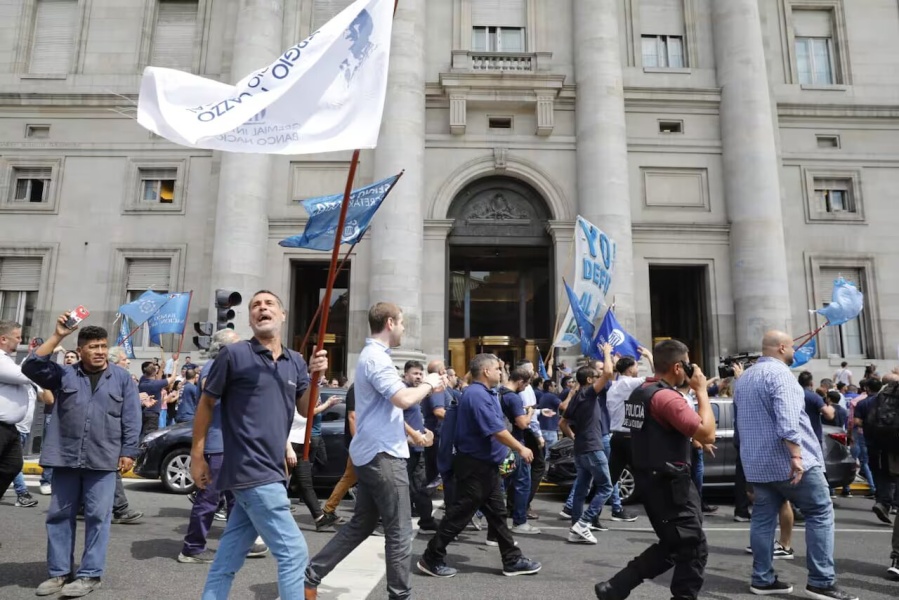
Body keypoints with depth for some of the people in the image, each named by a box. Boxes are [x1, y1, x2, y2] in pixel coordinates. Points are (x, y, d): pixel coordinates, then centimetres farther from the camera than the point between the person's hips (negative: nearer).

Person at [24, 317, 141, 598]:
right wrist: (57, 336, -13)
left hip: (102, 460, -2)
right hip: (65, 458, 2)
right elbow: (31, 367, -9)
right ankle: (60, 572, 23)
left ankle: (90, 574, 12)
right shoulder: (64, 374, 7)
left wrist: (128, 452, -4)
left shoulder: (122, 378, 3)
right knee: (59, 515, 10)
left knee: (97, 516, 1)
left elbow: (131, 419, 1)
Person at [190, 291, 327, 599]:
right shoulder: (233, 354, -7)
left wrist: (315, 376, -9)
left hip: (270, 471, 6)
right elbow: (206, 403, -1)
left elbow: (305, 409, 8)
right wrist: (197, 455, -1)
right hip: (252, 472, -6)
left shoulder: (295, 361, 9)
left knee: (229, 556, 16)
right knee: (294, 552, -5)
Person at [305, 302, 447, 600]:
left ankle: (311, 576, 22)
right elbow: (403, 399, -28)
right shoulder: (376, 357, -17)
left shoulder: (371, 355, 16)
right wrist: (428, 384, -10)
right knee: (399, 531, 0)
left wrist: (427, 387, 10)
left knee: (361, 524, 17)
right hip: (383, 454, -10)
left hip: (370, 452, 10)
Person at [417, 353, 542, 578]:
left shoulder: (485, 393, 13)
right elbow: (496, 430, -24)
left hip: (486, 465, 10)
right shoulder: (477, 394, -21)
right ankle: (431, 559, 11)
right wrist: (521, 449, -13)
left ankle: (513, 560, 23)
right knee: (459, 515, -1)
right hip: (475, 466, -10)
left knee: (497, 514, 14)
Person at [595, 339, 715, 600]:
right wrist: (701, 391, -14)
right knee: (694, 550, 4)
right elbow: (707, 434, -22)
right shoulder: (666, 396, -20)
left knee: (672, 546, 19)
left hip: (650, 480, 10)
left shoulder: (639, 393, 10)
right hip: (670, 485, -10)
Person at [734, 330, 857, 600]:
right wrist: (796, 455, -26)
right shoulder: (778, 372, -12)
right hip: (788, 460, -8)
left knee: (763, 518, 10)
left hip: (757, 461, 8)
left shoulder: (743, 378, 16)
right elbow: (788, 419, -24)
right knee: (820, 514, 4)